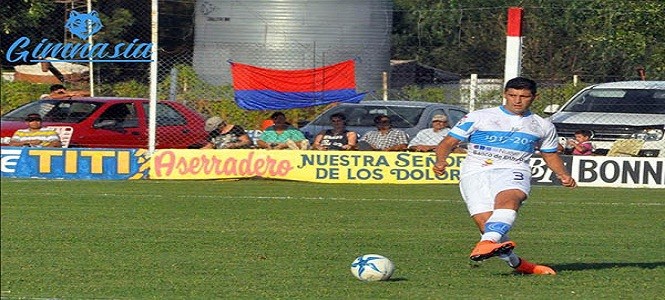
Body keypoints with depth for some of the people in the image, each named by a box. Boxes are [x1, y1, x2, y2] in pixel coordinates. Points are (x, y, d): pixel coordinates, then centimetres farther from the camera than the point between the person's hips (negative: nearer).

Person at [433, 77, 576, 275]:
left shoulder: (543, 126, 20)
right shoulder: (478, 117, 11)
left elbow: (551, 155, 33)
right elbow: (448, 142, 11)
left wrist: (563, 175, 13)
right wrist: (441, 162, -11)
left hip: (512, 171, 0)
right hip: (476, 172, 0)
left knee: (508, 199, -37)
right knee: (486, 223, -23)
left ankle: (487, 243, -60)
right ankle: (518, 265, -4)